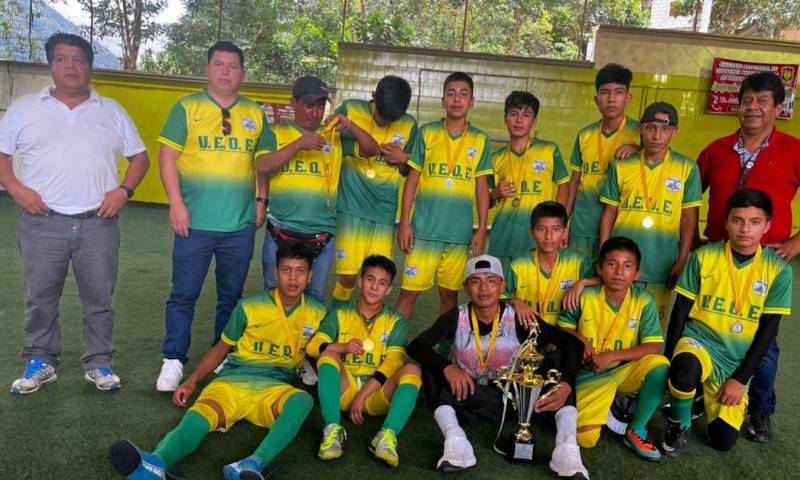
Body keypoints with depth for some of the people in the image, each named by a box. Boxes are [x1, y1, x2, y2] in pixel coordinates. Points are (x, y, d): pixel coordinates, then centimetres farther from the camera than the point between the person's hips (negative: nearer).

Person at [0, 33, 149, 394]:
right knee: (39, 299, 8)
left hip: (98, 224, 0)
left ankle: (99, 363, 19)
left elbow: (139, 156, 11)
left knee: (99, 299, 6)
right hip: (42, 223, 0)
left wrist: (124, 190, -4)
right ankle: (41, 362, 25)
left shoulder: (112, 111, 10)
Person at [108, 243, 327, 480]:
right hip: (233, 380, 0)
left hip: (276, 387, 0)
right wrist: (192, 381, 3)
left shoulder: (317, 314, 6)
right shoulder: (249, 307, 3)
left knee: (302, 400, -37)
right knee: (196, 419, -32)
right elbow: (221, 348, 13)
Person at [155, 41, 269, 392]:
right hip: (195, 221, -2)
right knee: (184, 294, 2)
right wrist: (176, 204, -10)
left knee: (231, 296, 14)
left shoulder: (255, 114, 11)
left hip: (241, 225, 3)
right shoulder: (187, 107, 2)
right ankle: (173, 360, 16)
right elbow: (167, 156, -2)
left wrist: (261, 199, 6)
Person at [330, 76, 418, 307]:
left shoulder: (409, 125, 4)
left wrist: (403, 159, -6)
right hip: (351, 208, -2)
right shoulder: (350, 110, -2)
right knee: (347, 277, -3)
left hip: (384, 212, 2)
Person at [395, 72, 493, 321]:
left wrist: (482, 229, 1)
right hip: (424, 228, -1)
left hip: (460, 232, 1)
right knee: (409, 291, 0)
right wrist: (404, 222, -3)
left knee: (450, 294, 11)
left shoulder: (480, 140, 5)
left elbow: (482, 187, 6)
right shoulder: (427, 133, 3)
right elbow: (412, 179, 3)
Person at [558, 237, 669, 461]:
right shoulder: (585, 297, -12)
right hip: (589, 376, -1)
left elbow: (654, 347, -15)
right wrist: (577, 337, -18)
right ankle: (608, 407, 18)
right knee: (585, 439, -18)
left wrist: (611, 355, -22)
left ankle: (636, 430, -8)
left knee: (660, 365, -30)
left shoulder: (643, 300, -11)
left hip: (624, 372, 1)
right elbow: (563, 327, 4)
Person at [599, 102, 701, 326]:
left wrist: (681, 263, -3)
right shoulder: (621, 166, 4)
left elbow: (689, 219, 2)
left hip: (662, 267, -1)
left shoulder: (687, 168, 1)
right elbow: (609, 213, 7)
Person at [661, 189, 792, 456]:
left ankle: (709, 397, 25)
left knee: (723, 441, -8)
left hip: (737, 363, 2)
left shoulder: (779, 270, -6)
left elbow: (768, 330, -4)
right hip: (698, 341, -1)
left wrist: (741, 379, -8)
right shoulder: (703, 257, -7)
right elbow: (680, 311, -3)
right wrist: (670, 361, -8)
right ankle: (678, 424, -6)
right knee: (684, 369, -38)